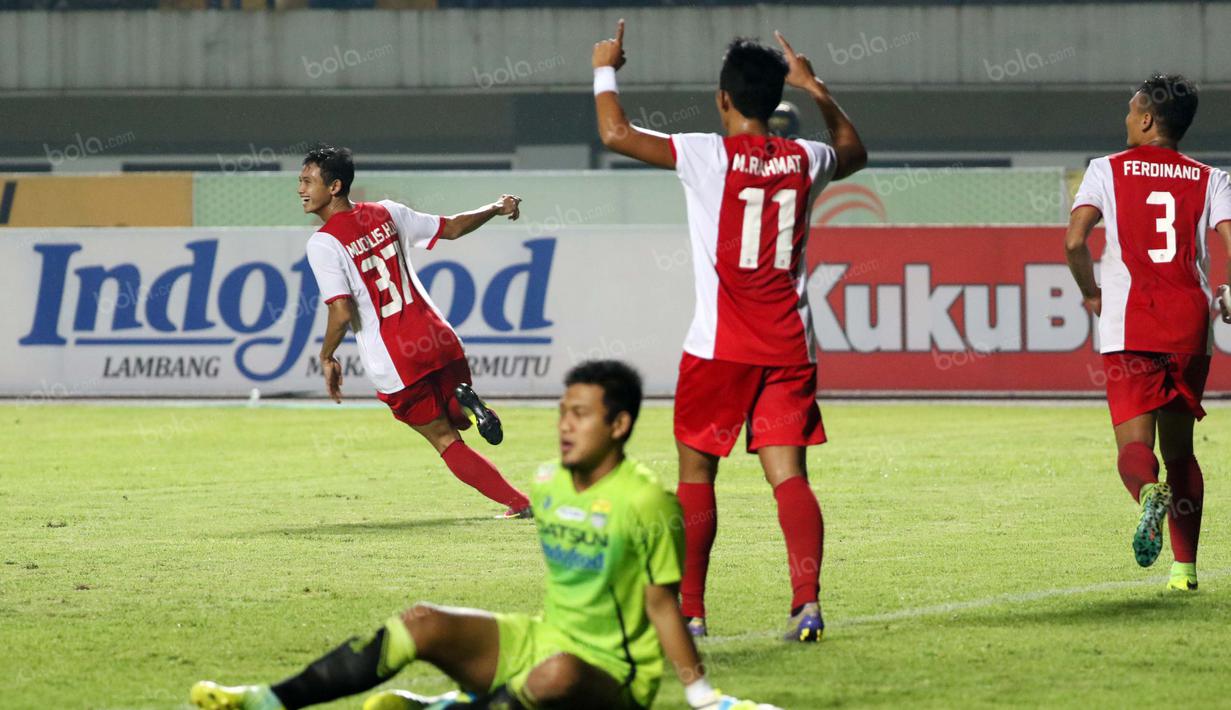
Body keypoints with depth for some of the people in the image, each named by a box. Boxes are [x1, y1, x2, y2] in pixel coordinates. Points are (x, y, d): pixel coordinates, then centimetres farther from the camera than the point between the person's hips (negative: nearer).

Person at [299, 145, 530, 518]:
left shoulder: (323, 243, -12)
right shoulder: (386, 213, 6)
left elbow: (342, 313, -18)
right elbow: (452, 227, 17)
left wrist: (327, 358, -2)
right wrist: (496, 208, 32)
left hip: (394, 365, -5)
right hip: (438, 340, 5)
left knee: (446, 440, 8)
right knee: (456, 420, 26)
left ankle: (518, 503, -3)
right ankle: (467, 402, -10)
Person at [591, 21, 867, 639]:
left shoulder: (708, 155, -8)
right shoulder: (804, 160, 6)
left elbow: (616, 133, -10)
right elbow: (854, 152, 30)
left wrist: (605, 70, 7)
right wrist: (817, 90, 38)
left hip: (720, 349, -3)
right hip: (790, 348, 3)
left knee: (695, 475, 9)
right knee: (789, 475, -2)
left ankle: (687, 610, 9)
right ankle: (807, 601, -19)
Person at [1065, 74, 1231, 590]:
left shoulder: (1107, 170, 5)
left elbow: (1074, 240, -7)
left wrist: (1091, 293, 10)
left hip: (1129, 328, -3)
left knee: (1134, 444, -5)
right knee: (1179, 447, 14)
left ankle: (1150, 493, -40)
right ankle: (1186, 565, 9)